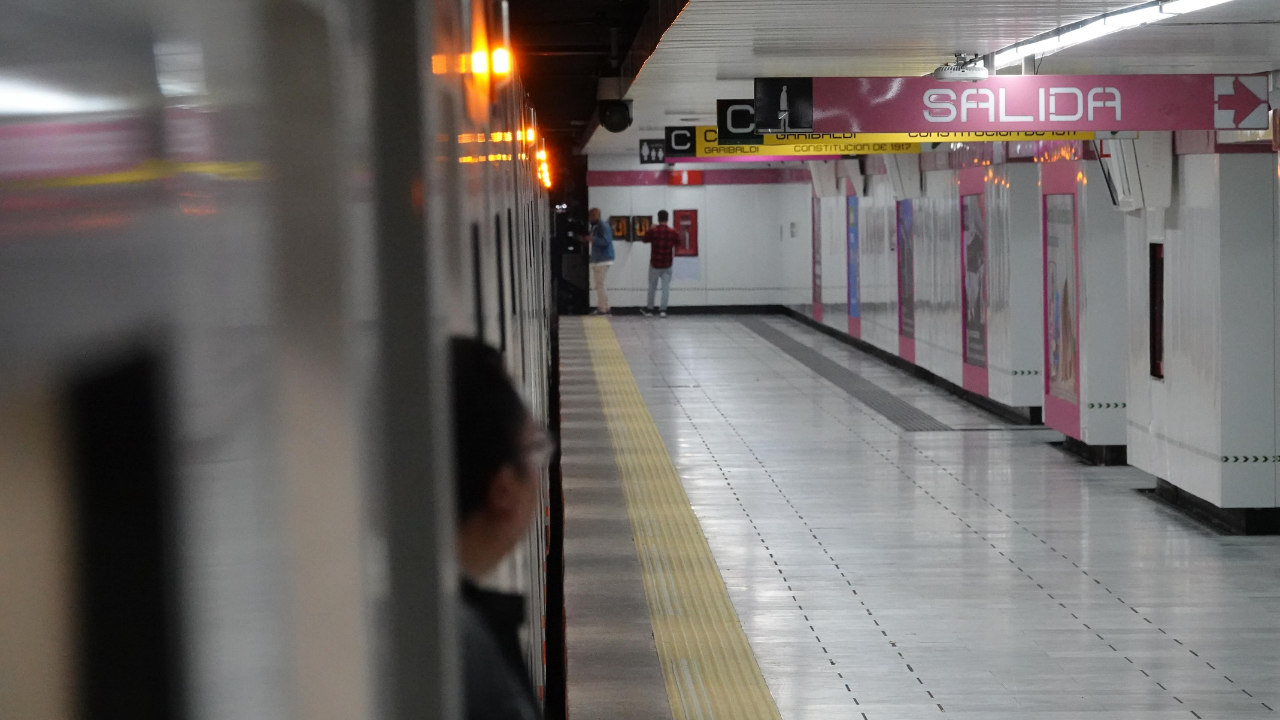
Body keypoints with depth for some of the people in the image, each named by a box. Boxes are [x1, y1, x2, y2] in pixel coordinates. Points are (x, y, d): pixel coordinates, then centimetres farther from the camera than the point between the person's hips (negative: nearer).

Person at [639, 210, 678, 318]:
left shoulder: (653, 231, -11)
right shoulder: (673, 232, -7)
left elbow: (645, 239, 7)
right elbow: (678, 243, 9)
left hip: (654, 264, 0)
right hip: (667, 265, 0)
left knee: (652, 287, 13)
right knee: (666, 287, 5)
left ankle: (649, 309, 21)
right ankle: (663, 310, -1)